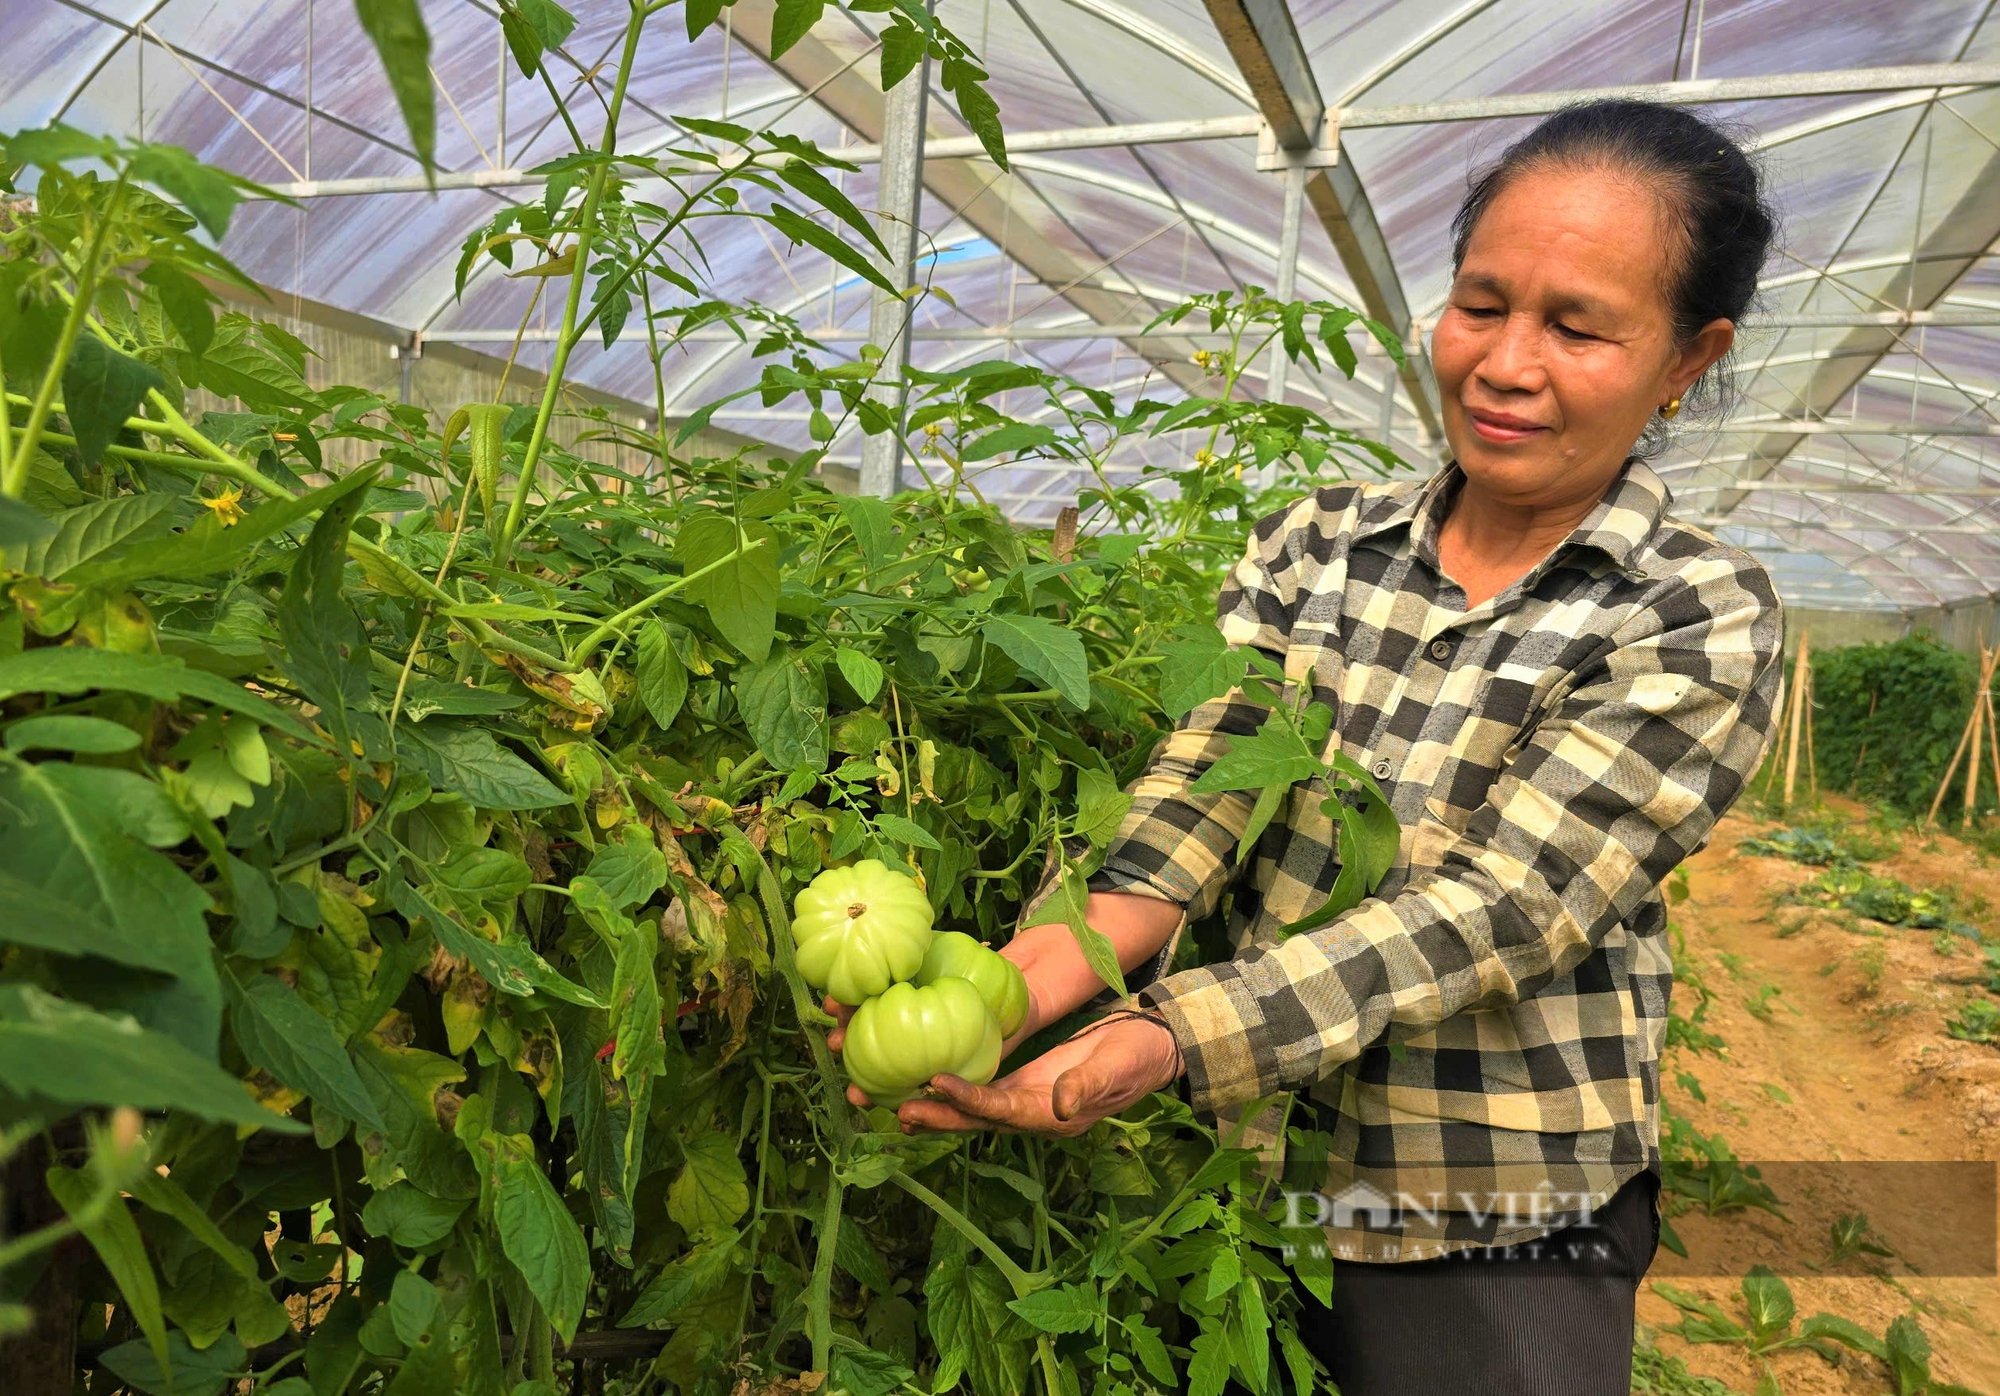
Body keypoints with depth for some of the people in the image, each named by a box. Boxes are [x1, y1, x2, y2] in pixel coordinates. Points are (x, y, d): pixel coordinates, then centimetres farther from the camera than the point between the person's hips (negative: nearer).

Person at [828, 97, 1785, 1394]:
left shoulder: (1702, 622, -12)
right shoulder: (1315, 544, -1)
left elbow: (1486, 913, -22)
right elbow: (1194, 790, -11)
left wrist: (1160, 1040, -34)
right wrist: (1036, 970, -30)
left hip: (1493, 1253, -3)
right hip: (1238, 1185, 3)